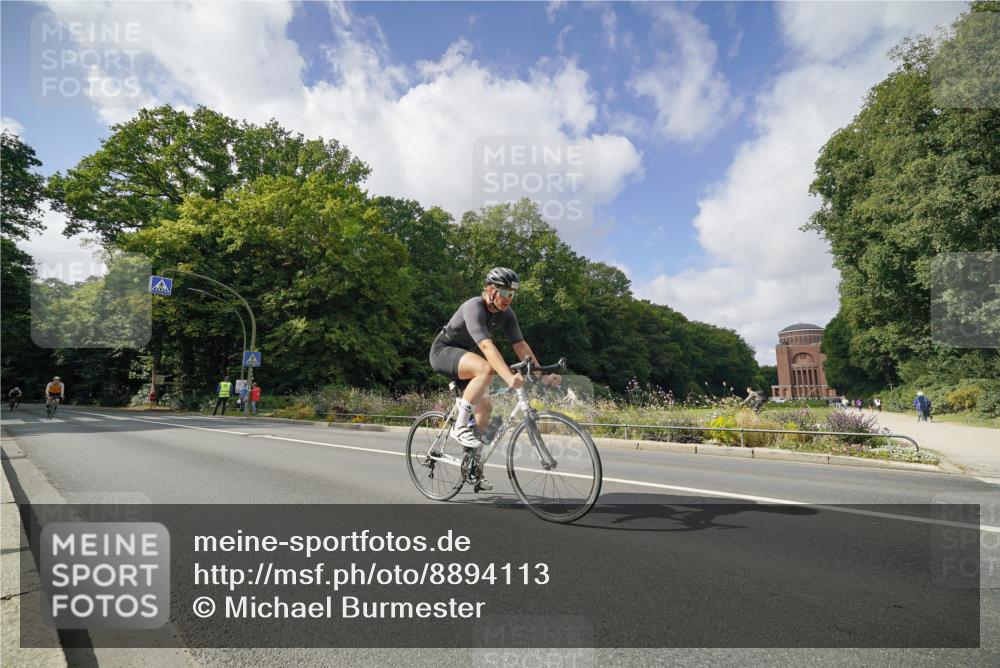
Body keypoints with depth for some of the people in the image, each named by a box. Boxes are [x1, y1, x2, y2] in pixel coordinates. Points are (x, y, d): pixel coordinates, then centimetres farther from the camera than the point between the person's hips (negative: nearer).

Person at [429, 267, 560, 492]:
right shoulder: (474, 307, -29)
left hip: (463, 356, 8)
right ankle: (460, 426, -22)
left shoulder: (506, 314, -6)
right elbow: (486, 346, -43)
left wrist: (543, 376, -19)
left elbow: (521, 346, -10)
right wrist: (509, 377, -53)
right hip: (443, 351, -8)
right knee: (487, 368, -34)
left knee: (485, 406, 1)